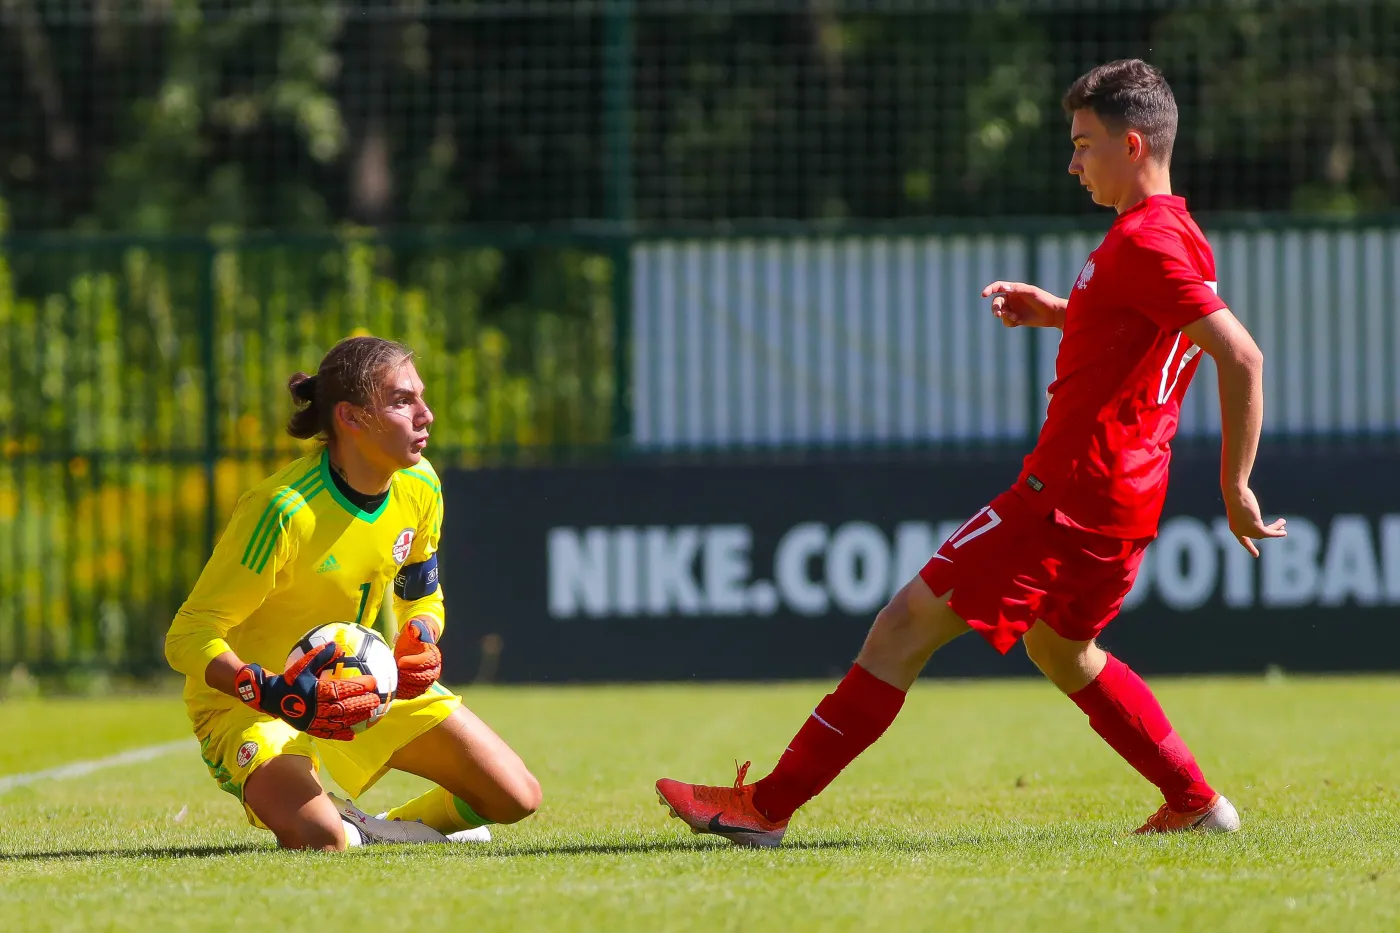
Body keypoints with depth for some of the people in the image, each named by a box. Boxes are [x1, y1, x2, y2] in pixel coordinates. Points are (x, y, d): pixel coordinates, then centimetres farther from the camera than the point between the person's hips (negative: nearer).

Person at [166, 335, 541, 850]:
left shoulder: (418, 486, -8)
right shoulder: (282, 511, -30)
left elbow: (422, 595, 10)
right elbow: (187, 638, -27)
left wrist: (418, 642, -14)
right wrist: (275, 694, -43)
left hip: (359, 683, 7)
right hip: (247, 698, -6)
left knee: (516, 797, -3)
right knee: (318, 840, -34)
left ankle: (382, 831, 17)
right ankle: (348, 830, 3)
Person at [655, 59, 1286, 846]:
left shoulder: (1148, 242, -18)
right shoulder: (1164, 233, 13)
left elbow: (1242, 357, -25)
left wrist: (1236, 491, -22)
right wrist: (1059, 313, 17)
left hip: (1070, 498, -10)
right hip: (1120, 504, 10)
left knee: (907, 626, -9)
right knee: (1061, 649, 30)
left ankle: (768, 807, -8)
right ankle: (1196, 802, 28)